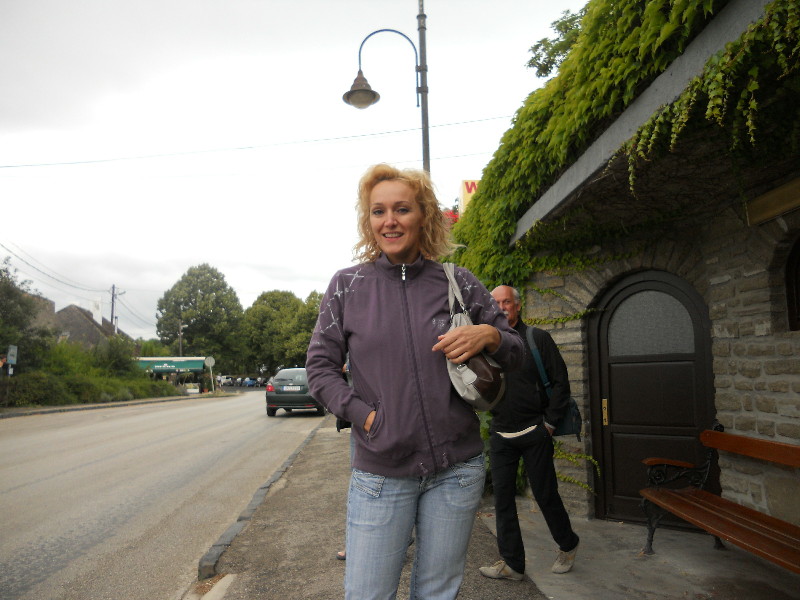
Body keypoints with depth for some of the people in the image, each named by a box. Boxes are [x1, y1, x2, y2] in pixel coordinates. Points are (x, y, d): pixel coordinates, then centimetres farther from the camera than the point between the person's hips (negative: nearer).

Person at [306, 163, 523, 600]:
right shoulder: (347, 285, -1)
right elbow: (320, 367, 1)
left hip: (456, 468, 1)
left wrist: (489, 335, -14)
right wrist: (363, 415, -12)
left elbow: (514, 355, 8)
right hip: (379, 470, -1)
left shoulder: (459, 282, 1)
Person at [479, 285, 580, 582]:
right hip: (500, 435, 3)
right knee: (503, 498, 5)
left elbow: (561, 381, -3)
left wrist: (550, 422, -7)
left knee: (545, 494, 7)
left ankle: (567, 544, 32)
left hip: (534, 433, -3)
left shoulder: (537, 338, -2)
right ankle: (512, 563, 17)